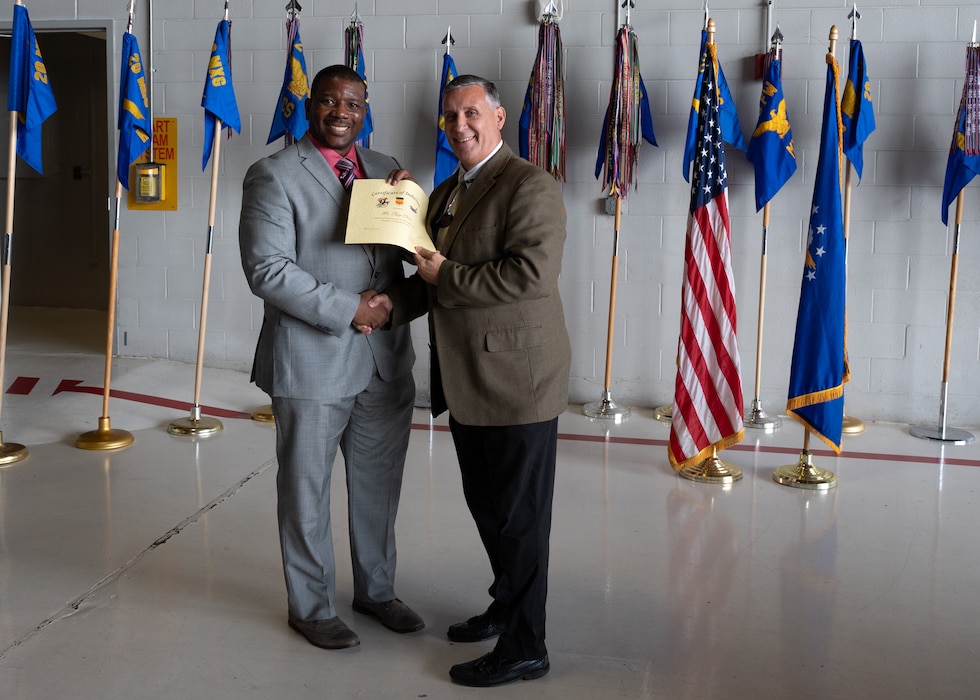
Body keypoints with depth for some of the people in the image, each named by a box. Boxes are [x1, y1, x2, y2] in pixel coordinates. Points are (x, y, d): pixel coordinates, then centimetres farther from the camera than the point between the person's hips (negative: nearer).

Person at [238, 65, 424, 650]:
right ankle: (312, 608, 25)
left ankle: (377, 590, 36)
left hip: (386, 359, 6)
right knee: (307, 489, 9)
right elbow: (267, 269, -16)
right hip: (312, 361, -5)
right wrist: (346, 309, -19)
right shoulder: (275, 176, -8)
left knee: (380, 484, 17)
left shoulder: (384, 168, 11)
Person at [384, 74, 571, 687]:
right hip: (468, 384, 9)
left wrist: (448, 277, -17)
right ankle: (507, 607, 40)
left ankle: (523, 647, 14)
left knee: (519, 516, 1)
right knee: (485, 505, 21)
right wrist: (394, 301, 3)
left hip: (517, 382, -9)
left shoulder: (530, 186, -13)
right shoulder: (445, 194, 16)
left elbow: (532, 272, -25)